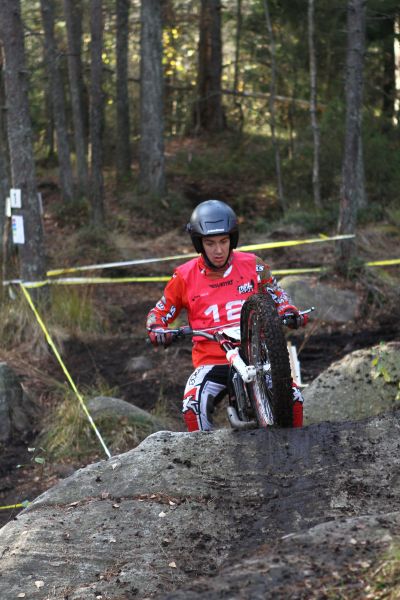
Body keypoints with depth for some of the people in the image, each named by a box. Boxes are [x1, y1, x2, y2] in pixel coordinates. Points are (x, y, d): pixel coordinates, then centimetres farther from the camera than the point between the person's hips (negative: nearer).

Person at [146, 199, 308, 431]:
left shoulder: (252, 265, 4)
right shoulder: (185, 276, 2)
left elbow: (277, 296, 17)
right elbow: (159, 312, 13)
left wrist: (290, 312, -5)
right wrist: (158, 331, -9)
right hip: (211, 361, -1)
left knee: (293, 398, -19)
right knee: (193, 408, -30)